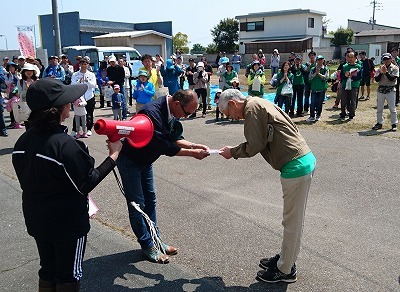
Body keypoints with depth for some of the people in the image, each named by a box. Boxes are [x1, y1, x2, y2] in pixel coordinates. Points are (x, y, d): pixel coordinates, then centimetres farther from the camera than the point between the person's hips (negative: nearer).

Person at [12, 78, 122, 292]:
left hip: (36, 219, 7)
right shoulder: (65, 144, -28)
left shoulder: (23, 141, -4)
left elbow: (27, 181, 6)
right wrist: (113, 154, -13)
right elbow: (86, 184, -19)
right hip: (68, 222, -7)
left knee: (48, 270, 23)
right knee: (69, 275, 13)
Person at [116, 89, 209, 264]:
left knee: (150, 199, 13)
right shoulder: (152, 112, -35)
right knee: (137, 203, -1)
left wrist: (194, 146, -14)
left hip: (145, 159, 9)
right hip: (129, 159, -9)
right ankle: (147, 245, 11)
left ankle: (154, 240, 24)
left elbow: (174, 138, 1)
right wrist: (192, 153, -28)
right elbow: (164, 146, -34)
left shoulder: (170, 112, -8)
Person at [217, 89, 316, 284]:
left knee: (292, 221, 3)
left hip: (296, 166, -10)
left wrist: (232, 152, 3)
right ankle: (286, 257, 35)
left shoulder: (252, 109, -11)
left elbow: (254, 147, -12)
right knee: (293, 218, 20)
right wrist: (235, 150, 10)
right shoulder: (259, 103, 18)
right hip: (305, 159, 10)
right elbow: (261, 142, 17)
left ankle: (285, 270, 17)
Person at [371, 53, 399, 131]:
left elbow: (392, 79, -14)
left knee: (392, 108, -3)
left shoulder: (395, 68, -1)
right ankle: (379, 123, 18)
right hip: (380, 90, 4)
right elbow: (376, 79, -2)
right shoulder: (380, 68, 8)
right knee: (379, 108, 8)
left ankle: (394, 124, 5)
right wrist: (381, 72, -15)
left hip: (390, 90, -3)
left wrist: (386, 72, -19)